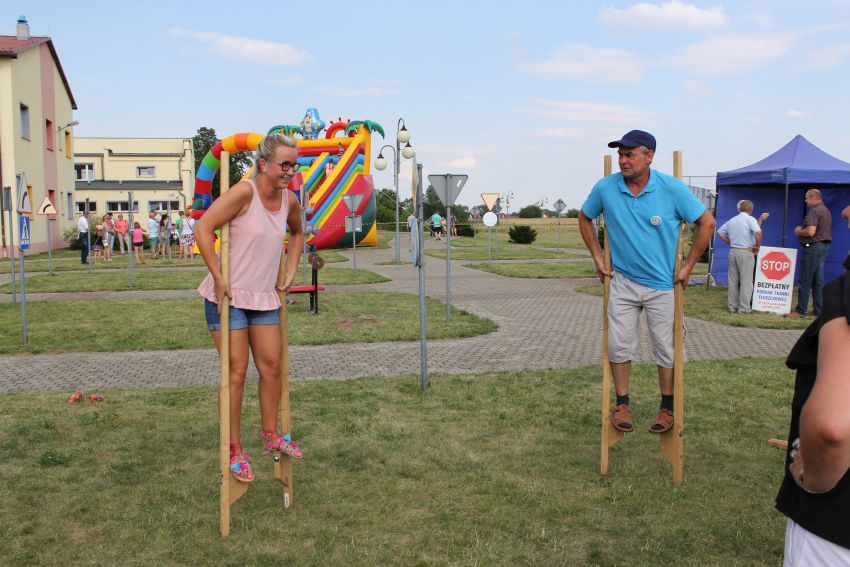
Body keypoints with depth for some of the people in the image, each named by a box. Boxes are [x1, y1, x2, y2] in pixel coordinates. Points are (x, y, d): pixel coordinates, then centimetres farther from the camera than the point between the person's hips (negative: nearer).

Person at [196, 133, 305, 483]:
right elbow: (203, 228, -22)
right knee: (237, 371, -1)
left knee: (271, 366, 10)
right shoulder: (245, 192, -18)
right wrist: (218, 279, -22)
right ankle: (234, 450, 12)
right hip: (228, 296, -6)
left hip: (264, 297, 7)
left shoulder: (290, 201, 4)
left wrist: (290, 271, 16)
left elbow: (297, 233, 26)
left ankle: (271, 435, 29)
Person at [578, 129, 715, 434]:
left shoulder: (672, 188, -13)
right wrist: (598, 258, 5)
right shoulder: (605, 188, -8)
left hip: (662, 284, -2)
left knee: (666, 349, 6)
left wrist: (688, 266, -5)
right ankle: (622, 404, 19)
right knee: (619, 345, 3)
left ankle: (667, 408, 22)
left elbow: (707, 223, -5)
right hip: (622, 281, 2)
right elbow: (584, 218, 11)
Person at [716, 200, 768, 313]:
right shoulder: (750, 219, -6)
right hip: (746, 252, -6)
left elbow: (720, 232, 20)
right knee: (746, 281, -1)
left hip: (733, 251, 6)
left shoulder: (731, 220, 13)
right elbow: (758, 232, -22)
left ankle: (732, 306, 14)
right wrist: (757, 246, -9)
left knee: (733, 281, 10)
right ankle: (744, 308, 0)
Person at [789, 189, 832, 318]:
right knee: (818, 280, 11)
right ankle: (818, 310, 12)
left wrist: (798, 232, -6)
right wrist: (802, 229, 15)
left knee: (804, 281, -5)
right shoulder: (826, 211, 17)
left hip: (813, 246, -10)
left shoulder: (814, 211, -15)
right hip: (824, 246, 10)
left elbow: (811, 231, -25)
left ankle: (801, 310, -2)